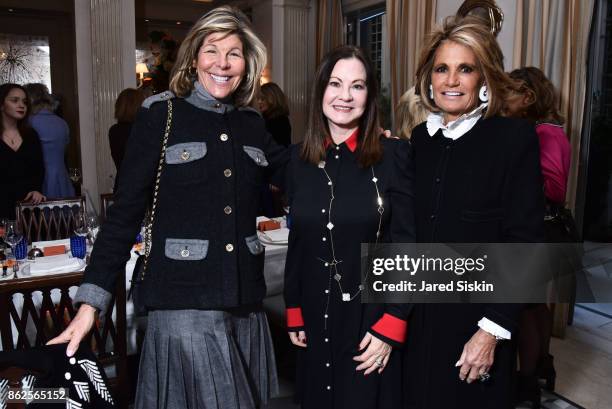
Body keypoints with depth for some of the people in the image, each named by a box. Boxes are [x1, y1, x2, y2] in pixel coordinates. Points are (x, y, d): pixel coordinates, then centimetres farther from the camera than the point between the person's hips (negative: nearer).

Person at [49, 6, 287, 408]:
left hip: (246, 303, 5)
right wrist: (91, 301, -13)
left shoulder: (252, 123, 7)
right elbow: (125, 211, -7)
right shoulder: (161, 114, -5)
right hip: (184, 305, -5)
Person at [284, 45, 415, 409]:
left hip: (371, 316, -4)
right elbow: (297, 241, 8)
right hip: (316, 316, 4)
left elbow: (408, 246, -10)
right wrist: (293, 311, 9)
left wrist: (390, 325, -14)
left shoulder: (394, 154, -10)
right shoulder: (300, 157, 2)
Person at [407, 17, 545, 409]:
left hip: (474, 318, -4)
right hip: (417, 316, 4)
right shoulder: (421, 138, 4)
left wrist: (492, 330, -15)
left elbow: (524, 241, -12)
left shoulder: (515, 137, -9)